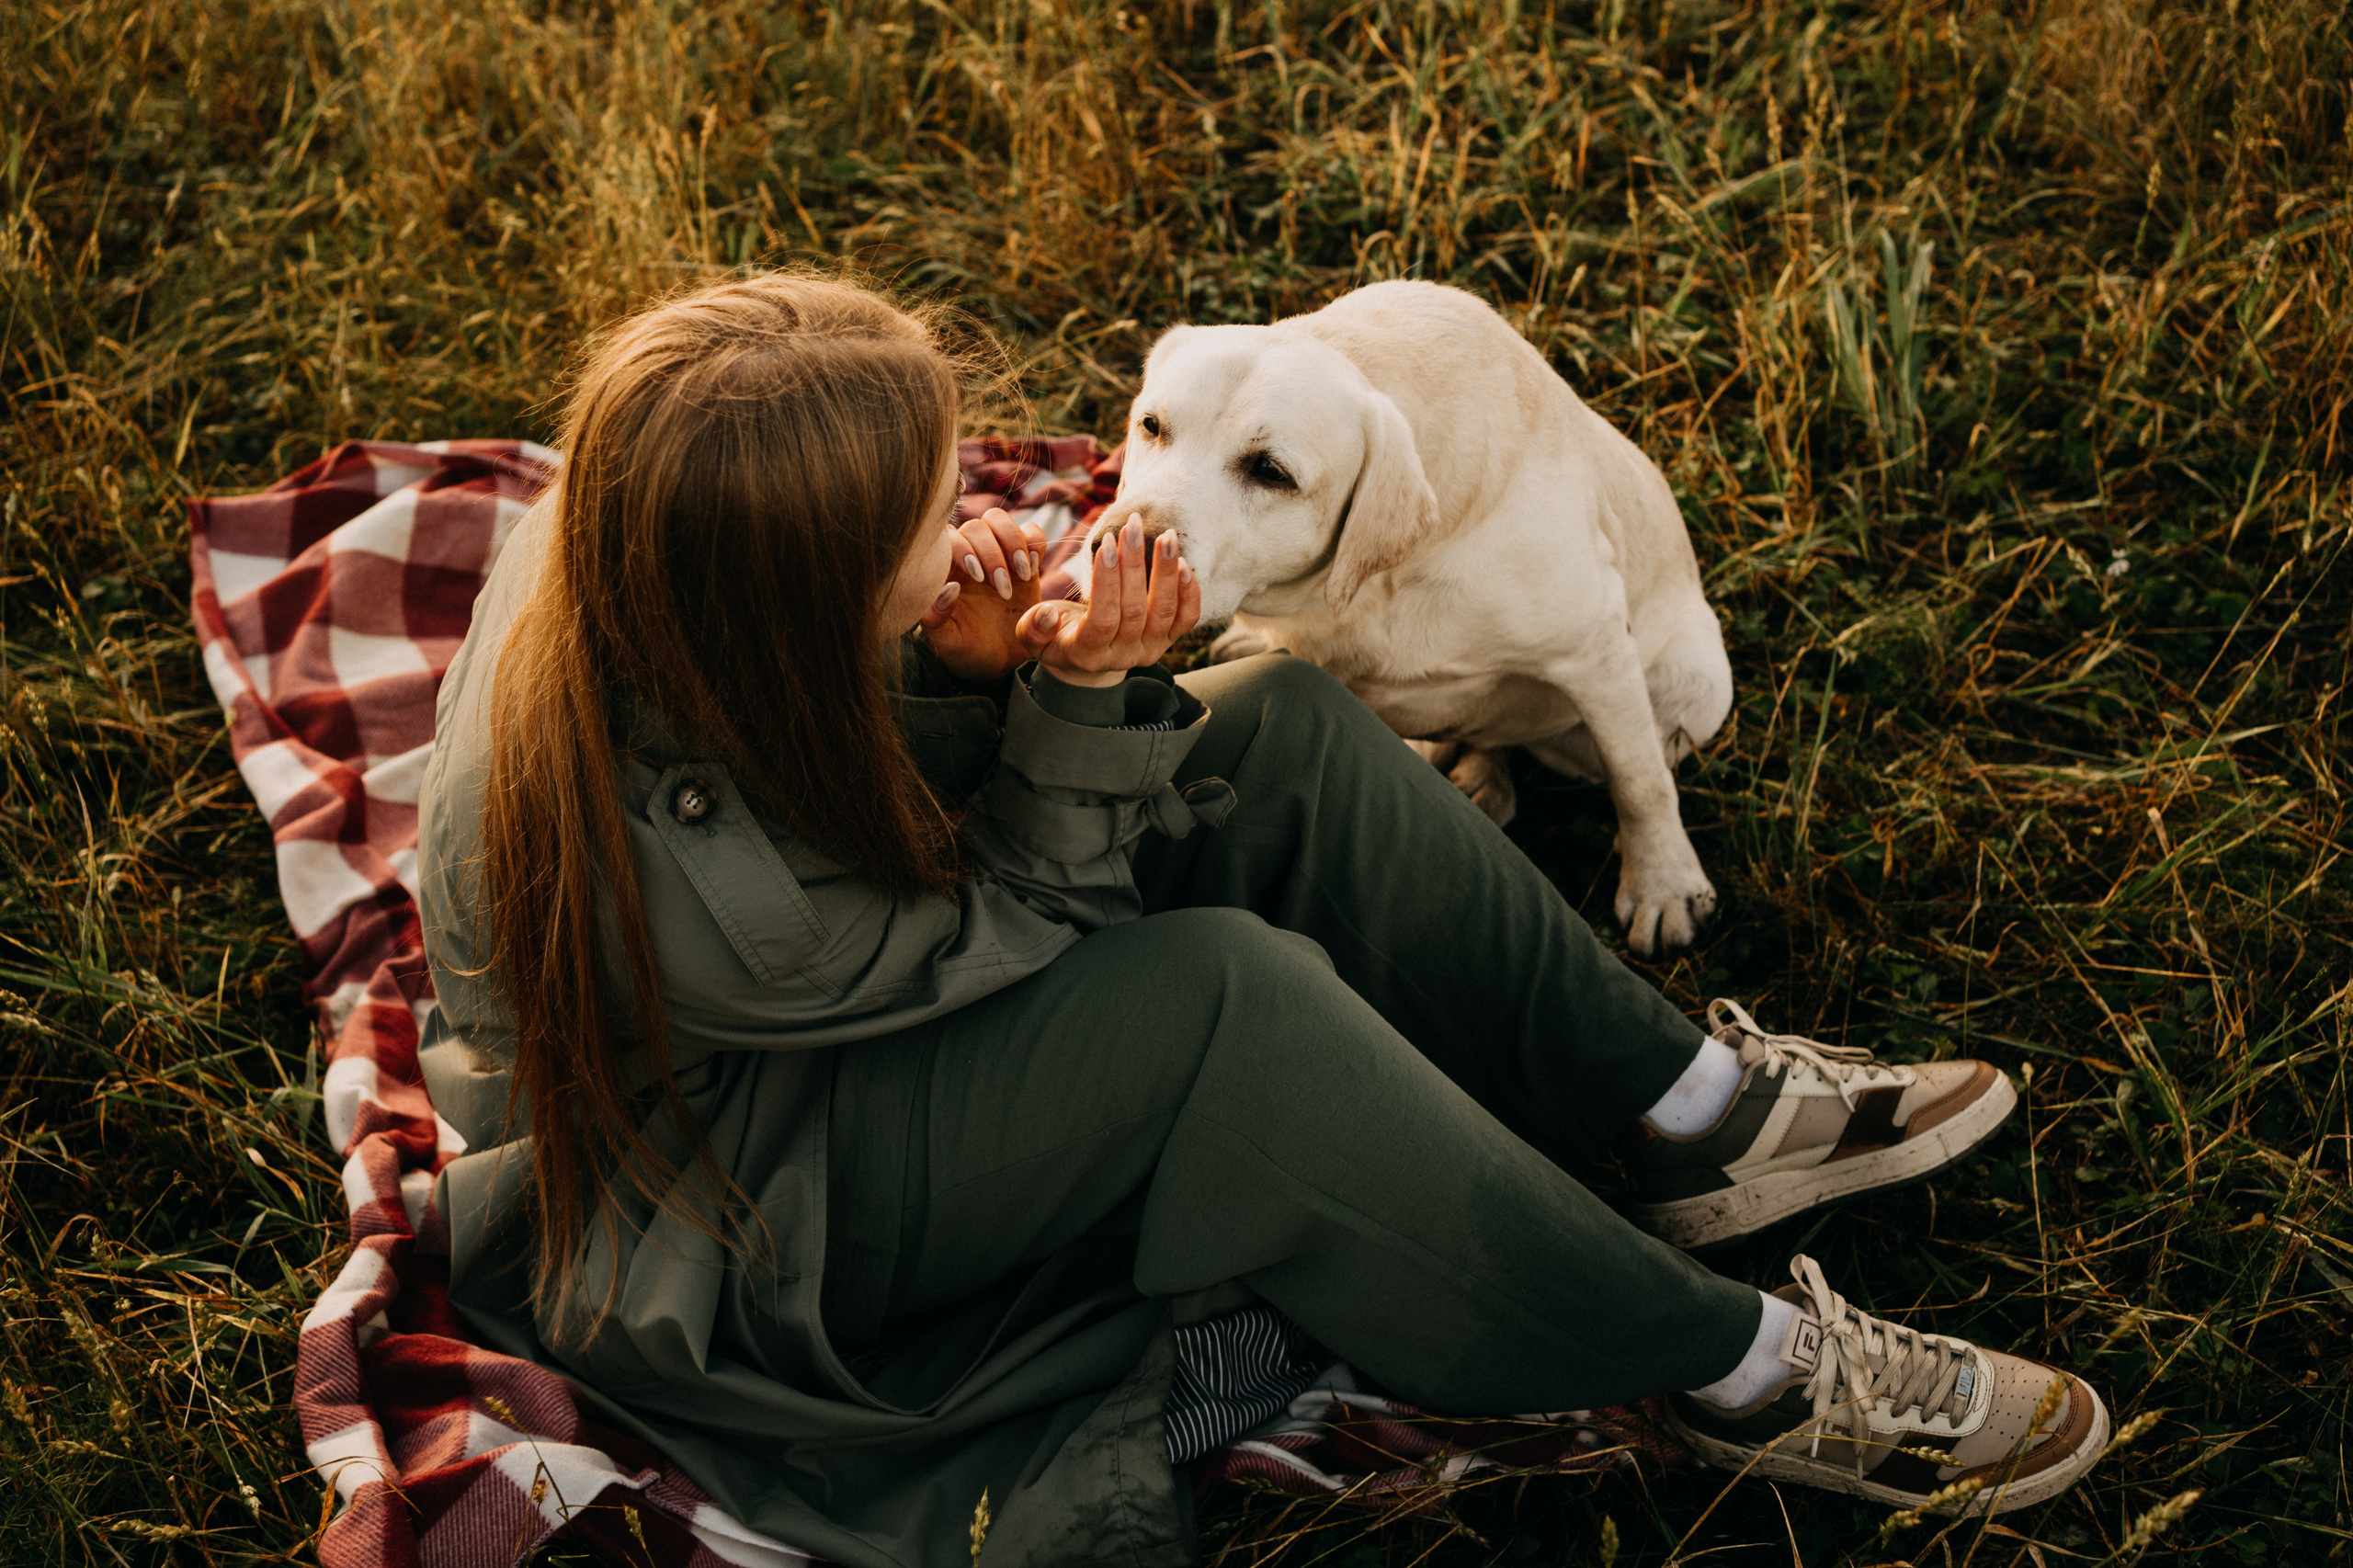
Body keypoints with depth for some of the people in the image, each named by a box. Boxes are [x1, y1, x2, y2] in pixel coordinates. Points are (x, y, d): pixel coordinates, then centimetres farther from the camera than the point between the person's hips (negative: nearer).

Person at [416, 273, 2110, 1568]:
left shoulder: (651, 554, -20)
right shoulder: (669, 869, -39)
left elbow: (890, 796, -5)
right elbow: (1007, 924, -21)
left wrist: (970, 671, -25)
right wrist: (1082, 697, -32)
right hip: (717, 1208, -8)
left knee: (1289, 737, -10)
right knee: (1235, 998, -33)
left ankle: (1699, 1111, 2)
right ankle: (1747, 1372, -16)